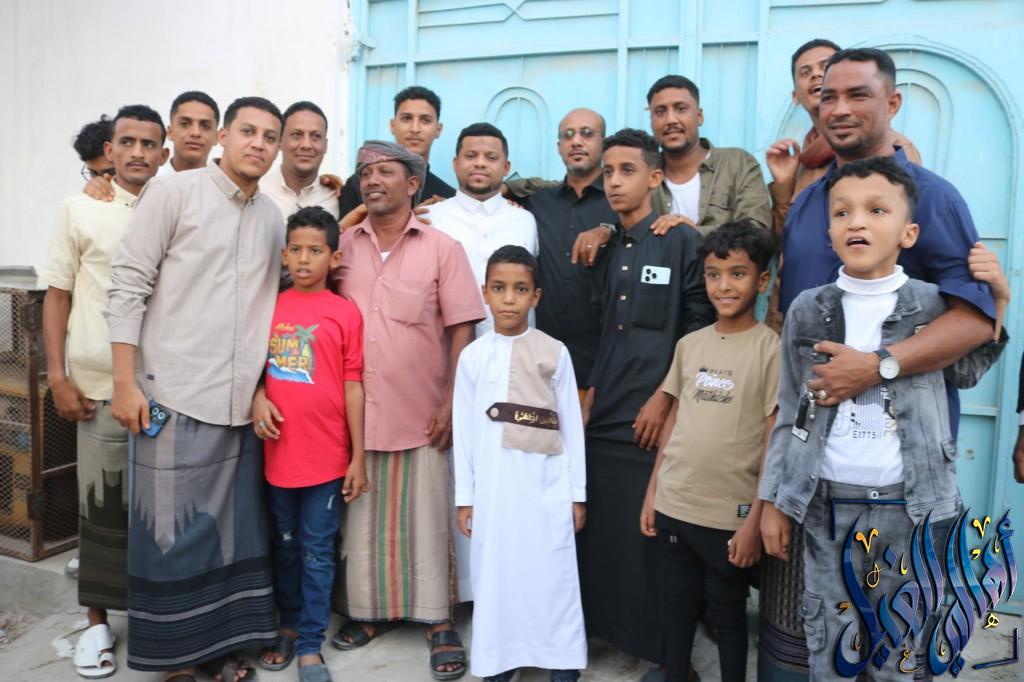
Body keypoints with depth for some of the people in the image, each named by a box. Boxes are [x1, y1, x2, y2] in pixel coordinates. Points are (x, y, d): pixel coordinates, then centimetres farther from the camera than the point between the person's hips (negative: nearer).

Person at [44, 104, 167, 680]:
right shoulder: (81, 210, 3)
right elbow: (58, 295, 4)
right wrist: (58, 376, -2)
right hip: (101, 385, -1)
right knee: (102, 503, 7)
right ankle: (98, 621, 23)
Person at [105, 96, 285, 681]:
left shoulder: (274, 220, 11)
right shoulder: (172, 192, -2)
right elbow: (128, 286, -6)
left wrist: (264, 386, 9)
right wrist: (125, 383, -10)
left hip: (242, 405, 5)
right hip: (173, 396, -4)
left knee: (236, 529, 11)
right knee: (172, 532, 5)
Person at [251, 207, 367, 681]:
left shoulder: (345, 313, -7)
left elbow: (353, 387, -6)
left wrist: (358, 457, -5)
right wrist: (257, 399, -10)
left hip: (326, 456, -3)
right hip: (278, 453, 3)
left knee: (317, 553, 8)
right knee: (285, 547, 18)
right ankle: (289, 626, 37)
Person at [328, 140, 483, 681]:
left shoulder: (443, 248, -1)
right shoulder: (342, 245, 6)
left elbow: (461, 331, -3)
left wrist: (452, 403, -9)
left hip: (421, 412, -2)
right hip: (354, 411, 3)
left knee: (425, 519, 6)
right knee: (362, 520, 13)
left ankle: (437, 619, 19)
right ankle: (367, 609, 29)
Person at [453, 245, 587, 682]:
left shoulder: (555, 353, -1)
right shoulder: (472, 356, 3)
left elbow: (572, 426, 2)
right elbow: (464, 430, 5)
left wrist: (577, 493, 2)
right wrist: (464, 497, 5)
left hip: (547, 486, -1)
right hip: (492, 488, 2)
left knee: (552, 577, 4)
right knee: (495, 577, 9)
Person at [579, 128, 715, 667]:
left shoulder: (683, 241, -3)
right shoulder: (606, 248, 13)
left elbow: (700, 329, -7)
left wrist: (664, 397, -11)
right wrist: (591, 392, 6)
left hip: (655, 417, -5)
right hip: (604, 415, 5)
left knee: (654, 535, 2)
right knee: (600, 529, 9)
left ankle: (666, 646, 19)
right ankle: (604, 626, 26)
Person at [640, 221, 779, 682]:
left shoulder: (771, 349, -8)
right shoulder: (689, 344, 5)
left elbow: (774, 442, -10)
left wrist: (755, 521, -12)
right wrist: (652, 493, 9)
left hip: (730, 514, -4)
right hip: (674, 506, 4)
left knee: (728, 613, 13)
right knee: (677, 608, 18)